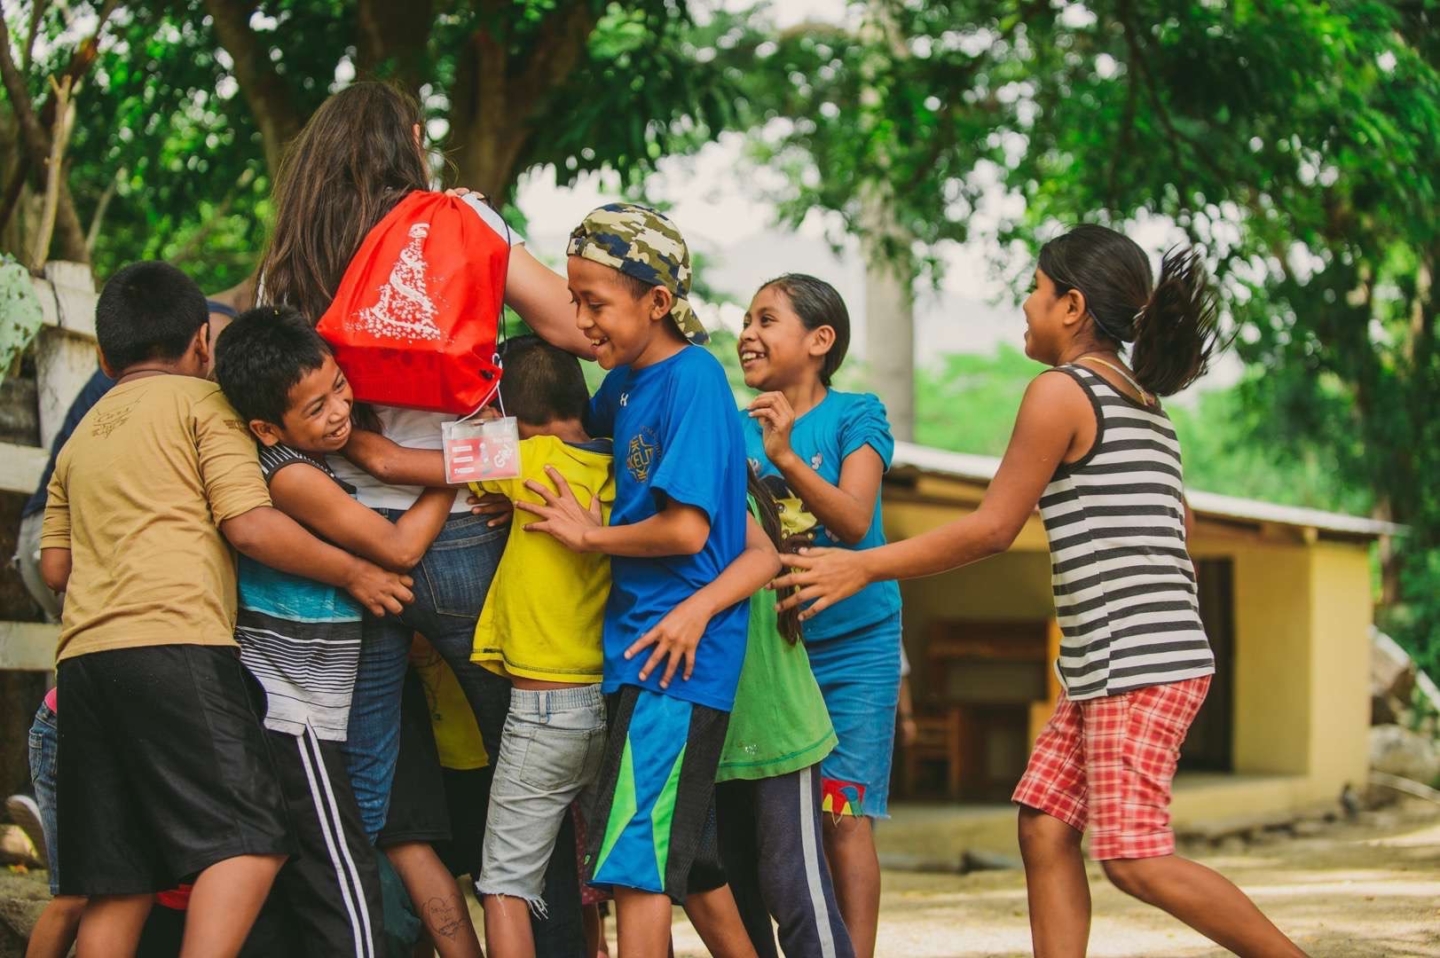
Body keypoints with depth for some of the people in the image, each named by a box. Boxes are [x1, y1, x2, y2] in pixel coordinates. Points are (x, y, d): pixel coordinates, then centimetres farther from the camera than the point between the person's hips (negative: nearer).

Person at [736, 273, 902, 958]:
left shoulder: (855, 416, -6)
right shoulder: (738, 430, 5)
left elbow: (854, 521, -19)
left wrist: (786, 458, -33)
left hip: (852, 649, -4)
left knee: (843, 818, -7)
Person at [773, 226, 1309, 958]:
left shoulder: (1061, 391, -9)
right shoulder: (1142, 404, 17)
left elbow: (993, 528, -10)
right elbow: (1174, 527, 23)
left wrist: (864, 567, -5)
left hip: (1135, 665, -10)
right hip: (1105, 670, 10)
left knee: (1135, 860, -10)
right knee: (1045, 828, 6)